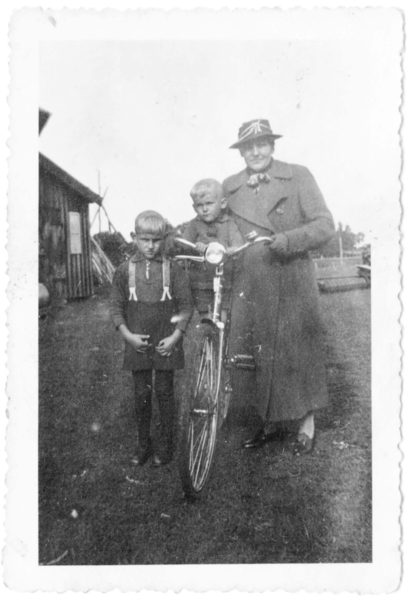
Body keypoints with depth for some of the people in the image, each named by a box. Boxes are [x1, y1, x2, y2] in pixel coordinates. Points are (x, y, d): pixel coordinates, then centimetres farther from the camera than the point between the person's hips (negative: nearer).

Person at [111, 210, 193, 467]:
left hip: (165, 343, -1)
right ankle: (143, 444, 27)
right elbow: (117, 306, 4)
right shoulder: (125, 270, -1)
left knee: (165, 392, 8)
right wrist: (127, 334, -7)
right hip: (137, 343, 1)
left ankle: (166, 444, 25)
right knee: (141, 394, 11)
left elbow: (186, 306, -2)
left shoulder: (174, 270, -5)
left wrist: (175, 336, -10)